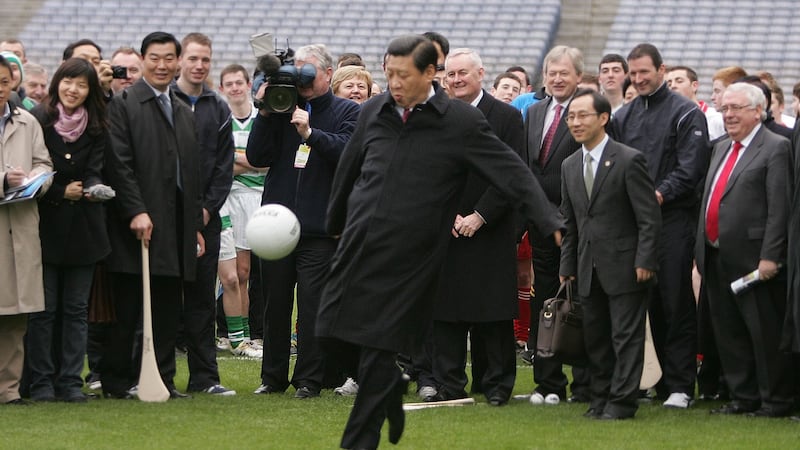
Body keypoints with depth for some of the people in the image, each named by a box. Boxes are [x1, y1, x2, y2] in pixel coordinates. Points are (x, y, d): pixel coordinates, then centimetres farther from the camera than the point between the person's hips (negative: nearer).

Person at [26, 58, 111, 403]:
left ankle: (71, 381, 9)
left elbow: (95, 171, -2)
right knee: (43, 308, -2)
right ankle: (41, 383, 3)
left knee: (76, 308, 5)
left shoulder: (97, 128, 5)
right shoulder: (37, 120, -5)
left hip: (83, 227, 3)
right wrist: (61, 192, -15)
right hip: (45, 225, -3)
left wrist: (92, 189, -24)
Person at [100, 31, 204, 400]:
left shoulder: (184, 112, 20)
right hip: (139, 224, -6)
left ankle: (162, 380, 10)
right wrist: (136, 211, -18)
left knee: (167, 312, 6)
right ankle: (115, 380, 3)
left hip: (177, 226, 6)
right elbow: (119, 164, -11)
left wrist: (196, 225, 15)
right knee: (127, 311, -3)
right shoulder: (123, 105, -3)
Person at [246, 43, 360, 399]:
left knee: (312, 303, -5)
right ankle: (273, 376, 18)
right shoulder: (281, 108, 11)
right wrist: (266, 114, -5)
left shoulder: (348, 112, 3)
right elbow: (257, 157, 4)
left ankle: (309, 379, 2)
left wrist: (310, 132, -21)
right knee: (275, 303, 9)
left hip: (320, 226, -4)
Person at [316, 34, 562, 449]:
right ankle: (390, 391, 31)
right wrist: (335, 224, 32)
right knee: (333, 330, 6)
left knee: (379, 349, -4)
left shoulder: (462, 122, -7)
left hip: (406, 259, -5)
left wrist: (550, 224, -18)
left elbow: (513, 175, -9)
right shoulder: (374, 112, 7)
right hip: (358, 245, 5)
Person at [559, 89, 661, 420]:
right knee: (595, 336, 10)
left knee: (626, 336, -3)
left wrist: (644, 261, -16)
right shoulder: (570, 166, 12)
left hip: (624, 265, -7)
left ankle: (622, 401, -1)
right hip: (589, 267, 7)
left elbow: (649, 217, -11)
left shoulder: (629, 161, -9)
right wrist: (567, 266, 13)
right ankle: (601, 399, 18)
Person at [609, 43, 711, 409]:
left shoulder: (685, 113, 0)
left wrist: (661, 193, -18)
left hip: (672, 218, -5)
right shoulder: (624, 116, 16)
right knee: (650, 303, 6)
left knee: (676, 302, -6)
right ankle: (665, 379, 12)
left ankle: (680, 385, -3)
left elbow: (691, 168, -8)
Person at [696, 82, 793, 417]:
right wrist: (701, 247, 13)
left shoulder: (775, 148, -7)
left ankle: (776, 401, 4)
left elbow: (779, 208, -14)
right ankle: (743, 397, 20)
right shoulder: (721, 149, 18)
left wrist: (770, 257, -19)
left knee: (765, 333, -3)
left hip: (752, 259, -8)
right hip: (716, 258, 8)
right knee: (728, 333, 12)